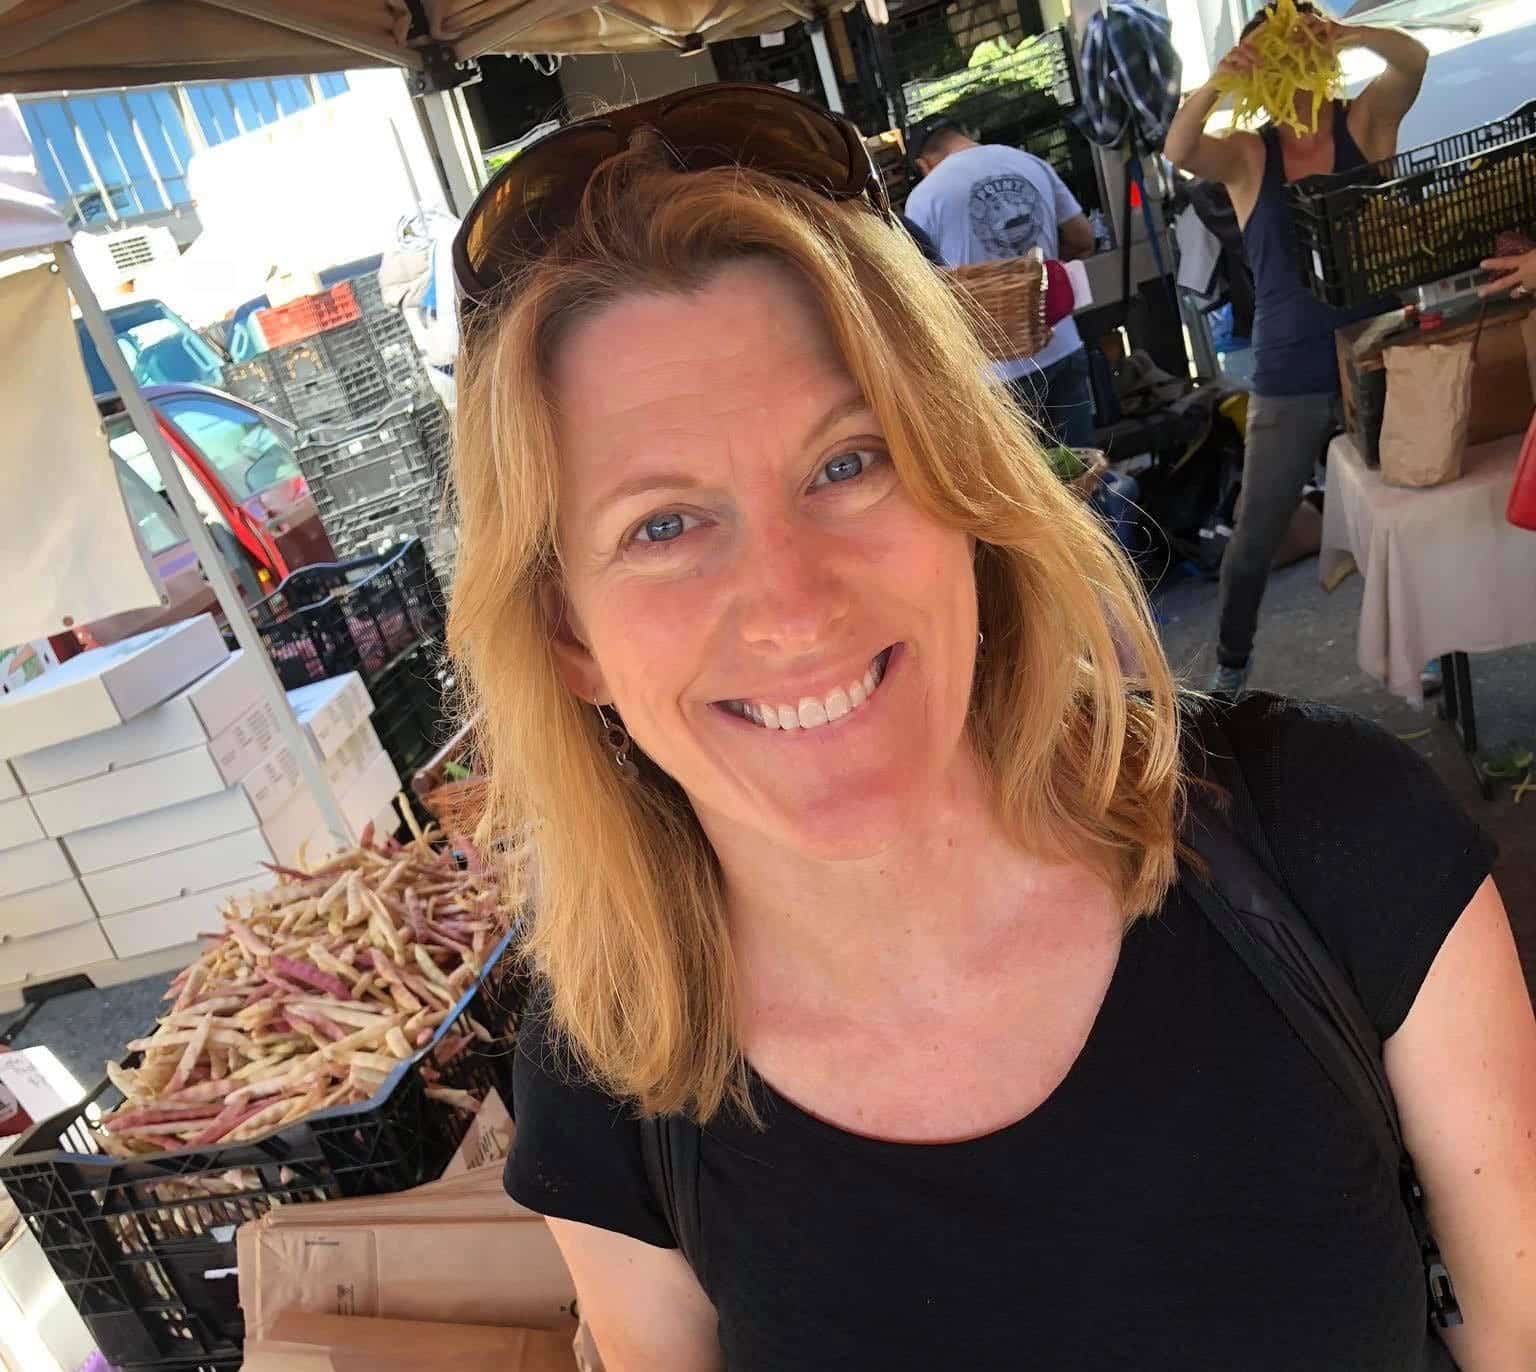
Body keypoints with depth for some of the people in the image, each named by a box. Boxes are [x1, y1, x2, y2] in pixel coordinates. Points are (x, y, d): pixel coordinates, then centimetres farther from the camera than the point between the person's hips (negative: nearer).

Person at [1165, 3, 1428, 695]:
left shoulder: (1366, 121, 3)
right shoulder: (1247, 154, 1)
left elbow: (1413, 60, -15)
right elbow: (1178, 152, -17)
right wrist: (1216, 83, -33)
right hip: (1288, 382, 0)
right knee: (1255, 536, 7)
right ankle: (1231, 662, 24)